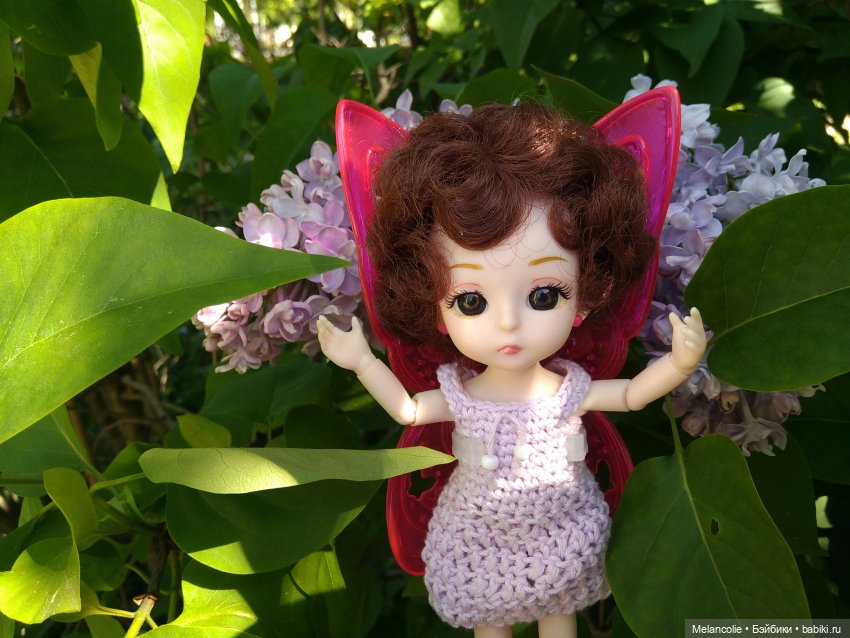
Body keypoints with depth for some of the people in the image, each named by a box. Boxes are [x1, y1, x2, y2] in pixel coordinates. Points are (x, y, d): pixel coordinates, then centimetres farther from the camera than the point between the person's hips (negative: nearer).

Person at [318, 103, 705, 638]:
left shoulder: (570, 392, -21)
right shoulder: (458, 396, -20)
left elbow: (631, 395, -6)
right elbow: (407, 410, -3)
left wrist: (680, 364, -23)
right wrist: (362, 361, -13)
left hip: (560, 537, 0)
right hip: (479, 542, 0)